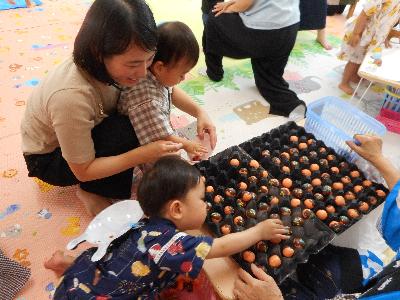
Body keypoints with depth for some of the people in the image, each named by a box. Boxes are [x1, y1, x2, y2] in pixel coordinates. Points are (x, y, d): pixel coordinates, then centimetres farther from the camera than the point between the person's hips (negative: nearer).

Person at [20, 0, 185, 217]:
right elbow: (83, 171, -27)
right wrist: (145, 154, -36)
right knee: (128, 131, -32)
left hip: (89, 131, 6)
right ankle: (90, 191, -6)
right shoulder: (71, 96, -41)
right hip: (50, 158, -6)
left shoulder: (115, 63, -24)